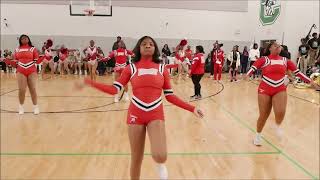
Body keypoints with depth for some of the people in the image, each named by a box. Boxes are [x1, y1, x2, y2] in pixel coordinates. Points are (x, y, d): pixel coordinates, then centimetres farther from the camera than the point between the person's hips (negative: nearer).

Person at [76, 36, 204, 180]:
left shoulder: (162, 69, 5)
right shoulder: (131, 68, 3)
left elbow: (170, 96, 7)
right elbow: (114, 89, -2)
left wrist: (192, 108, 3)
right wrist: (90, 83, -11)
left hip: (156, 115, 0)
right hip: (136, 115, 0)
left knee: (160, 156, -20)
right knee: (136, 159, 9)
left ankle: (161, 164, 17)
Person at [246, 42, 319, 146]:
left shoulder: (285, 60, 8)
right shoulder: (264, 59, -2)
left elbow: (297, 72, 12)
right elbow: (253, 68, -15)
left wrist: (310, 82, 10)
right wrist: (247, 75, -35)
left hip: (280, 90, 2)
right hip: (265, 90, -2)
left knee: (280, 113, -21)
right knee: (263, 116, 5)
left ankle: (278, 126, 16)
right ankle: (258, 135, 30)